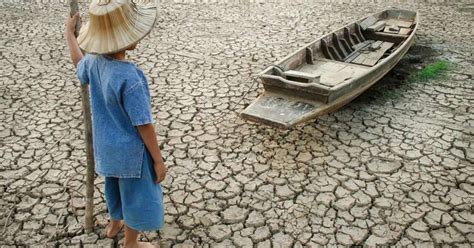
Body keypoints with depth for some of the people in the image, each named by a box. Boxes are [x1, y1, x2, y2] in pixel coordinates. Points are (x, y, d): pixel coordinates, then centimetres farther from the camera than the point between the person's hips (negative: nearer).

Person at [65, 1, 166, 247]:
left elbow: (79, 64, 18)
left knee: (117, 186, 31)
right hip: (131, 151, -8)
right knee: (137, 196, 16)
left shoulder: (94, 61, -9)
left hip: (107, 145, 8)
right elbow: (143, 125, -27)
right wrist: (158, 160, -16)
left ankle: (115, 224, 56)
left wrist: (69, 32, 33)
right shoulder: (129, 78, -33)